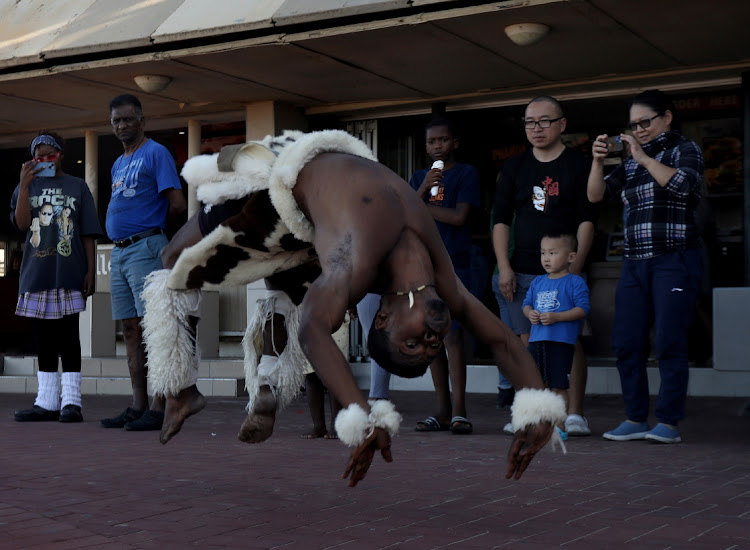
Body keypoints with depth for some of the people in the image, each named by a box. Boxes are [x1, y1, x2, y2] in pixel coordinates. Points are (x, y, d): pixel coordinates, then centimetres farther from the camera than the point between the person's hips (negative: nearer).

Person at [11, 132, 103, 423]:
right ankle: (46, 401, 10)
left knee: (68, 336, -4)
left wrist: (91, 270, -2)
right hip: (36, 274, 3)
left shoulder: (77, 186, 8)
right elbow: (22, 223, -3)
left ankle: (71, 401, -2)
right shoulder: (26, 187, 14)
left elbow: (88, 234, 5)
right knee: (43, 338, 5)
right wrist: (24, 185, -10)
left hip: (69, 273, -3)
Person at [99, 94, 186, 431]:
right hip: (119, 252, 9)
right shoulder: (118, 164, 22)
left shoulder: (156, 154, -5)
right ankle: (138, 406, 11)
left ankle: (158, 410, -12)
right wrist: (120, 244, 15)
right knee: (130, 330, 7)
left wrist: (160, 233, 1)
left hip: (145, 248, -9)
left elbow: (177, 205, -12)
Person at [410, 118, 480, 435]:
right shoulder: (418, 177, 18)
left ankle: (459, 412, -11)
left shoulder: (466, 173, 4)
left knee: (452, 336, -12)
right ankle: (443, 412, 9)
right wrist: (423, 190, -10)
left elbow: (459, 217, -8)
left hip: (454, 267, -5)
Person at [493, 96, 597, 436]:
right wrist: (504, 267, 0)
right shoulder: (514, 167, 13)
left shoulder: (578, 166, 3)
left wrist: (576, 266, -13)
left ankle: (574, 414, -1)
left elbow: (587, 220, -3)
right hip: (522, 271, 3)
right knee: (528, 341, 2)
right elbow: (501, 220, 11)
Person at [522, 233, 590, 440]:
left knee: (558, 385, -2)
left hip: (562, 342, -6)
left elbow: (583, 309, -11)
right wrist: (530, 313, -4)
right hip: (536, 339, 6)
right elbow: (527, 303, 20)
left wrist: (556, 317, -19)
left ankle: (559, 425, 5)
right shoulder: (538, 282, 15)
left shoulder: (575, 282, -4)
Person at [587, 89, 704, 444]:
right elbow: (596, 195, 13)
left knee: (669, 343, -8)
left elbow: (682, 184, -16)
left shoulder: (685, 149, 4)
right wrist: (598, 162, -2)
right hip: (635, 264, 6)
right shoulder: (631, 164, 19)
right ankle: (635, 419, 10)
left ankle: (669, 423, -2)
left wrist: (644, 157, -13)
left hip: (675, 260, -6)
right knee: (626, 343, 1)